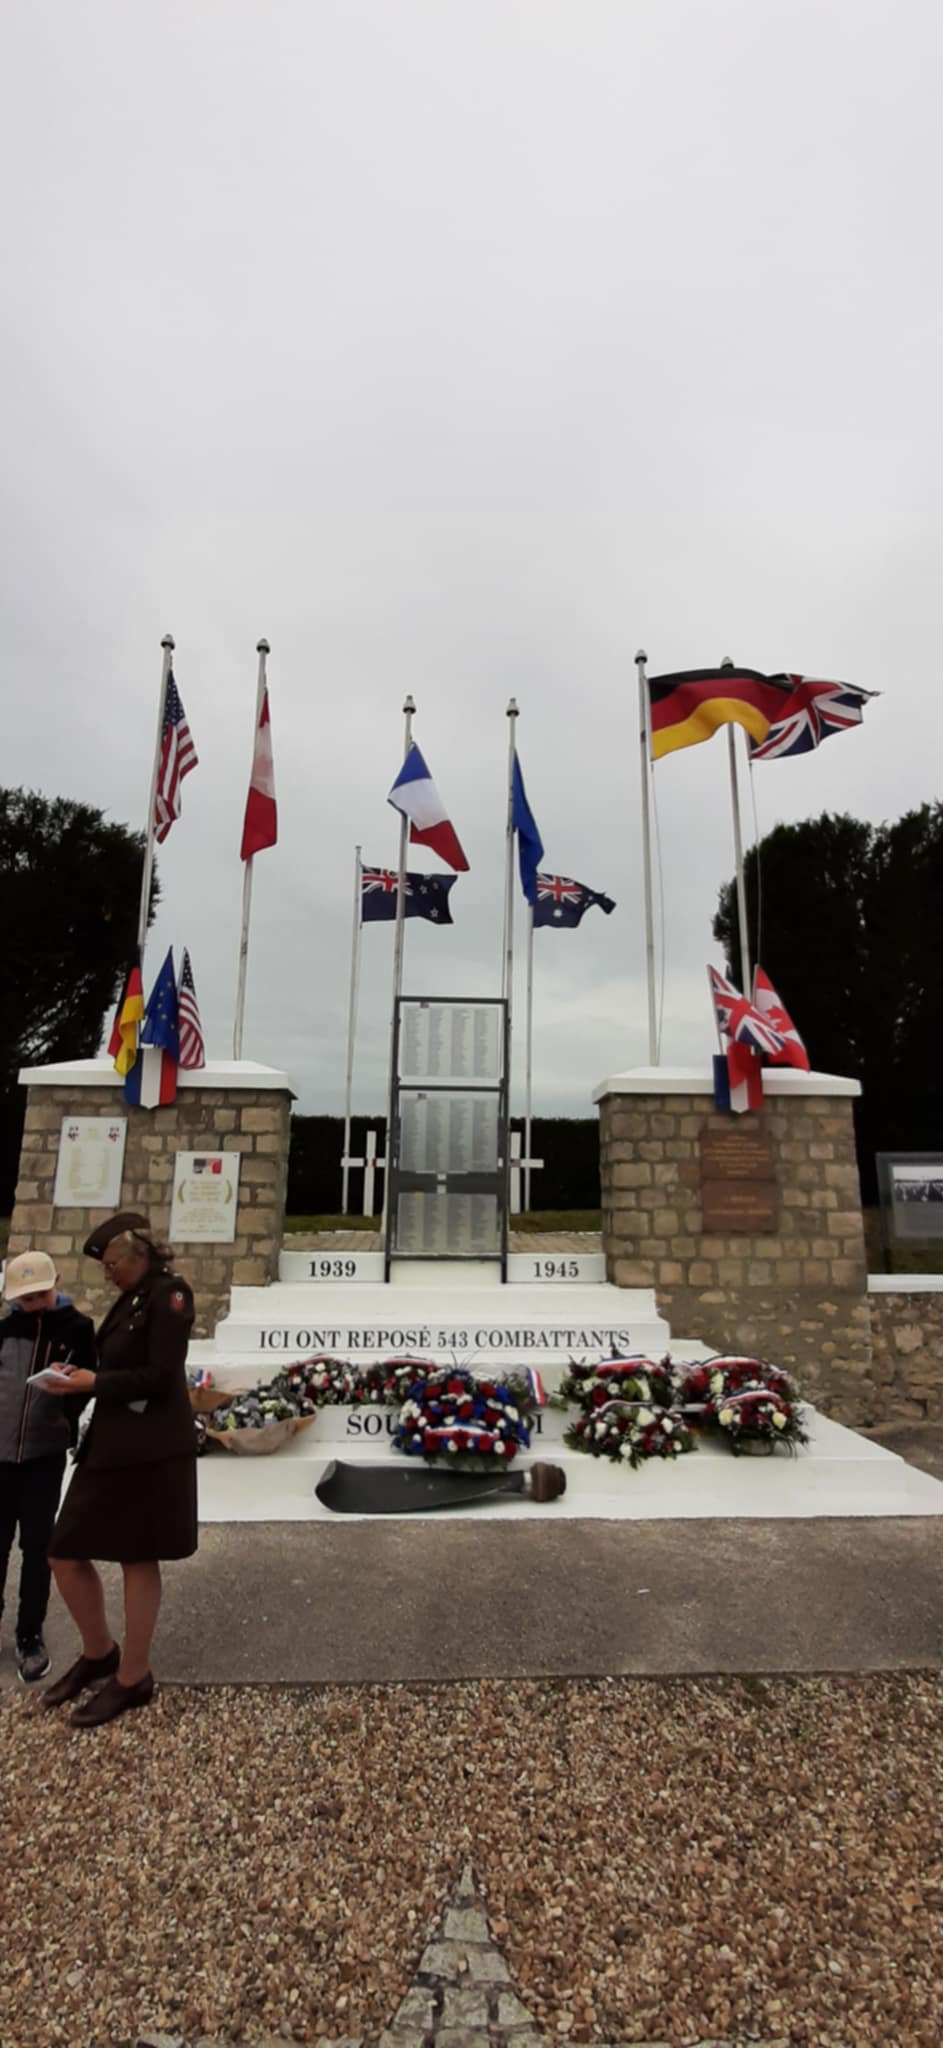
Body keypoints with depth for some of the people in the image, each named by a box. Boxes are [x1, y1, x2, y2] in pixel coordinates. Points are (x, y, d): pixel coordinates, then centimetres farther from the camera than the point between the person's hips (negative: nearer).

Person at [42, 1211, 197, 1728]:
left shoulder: (168, 1295, -15)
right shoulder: (129, 1301, 12)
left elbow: (160, 1376, -19)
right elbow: (122, 1368, 15)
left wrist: (93, 1383, -13)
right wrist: (85, 1377, 0)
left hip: (149, 1450, -8)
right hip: (110, 1444, 8)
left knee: (138, 1560, 7)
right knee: (66, 1555, 12)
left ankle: (133, 1677, 26)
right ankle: (98, 1652, 35)